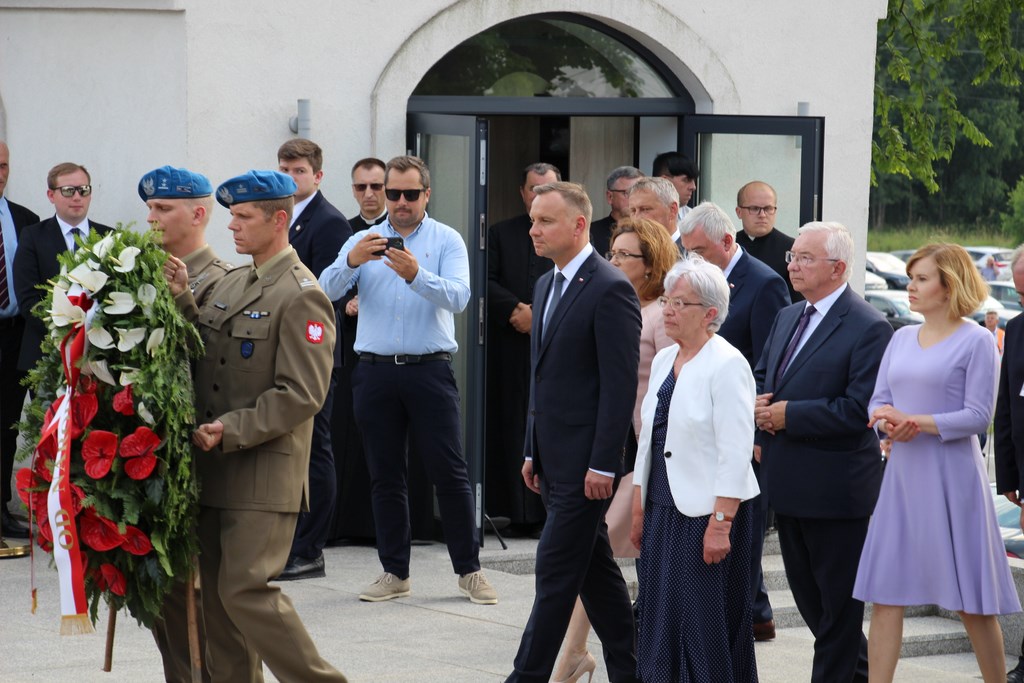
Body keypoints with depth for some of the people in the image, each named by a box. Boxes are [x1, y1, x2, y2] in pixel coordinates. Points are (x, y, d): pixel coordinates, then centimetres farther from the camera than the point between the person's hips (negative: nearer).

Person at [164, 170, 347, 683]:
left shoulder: (301, 297, -11)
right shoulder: (230, 284, 16)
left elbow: (303, 394, -17)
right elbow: (203, 357, 13)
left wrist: (231, 430, -19)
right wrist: (181, 301, 0)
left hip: (263, 474, -8)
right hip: (214, 470, 8)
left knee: (246, 589, -11)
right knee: (215, 591, 9)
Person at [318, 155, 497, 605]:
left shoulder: (447, 241, 3)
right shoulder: (363, 241, 10)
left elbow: (458, 297, -13)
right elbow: (327, 289, -3)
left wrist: (417, 275, -31)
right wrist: (351, 262, -24)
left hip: (430, 369, -3)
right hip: (376, 371, 3)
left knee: (449, 471, -3)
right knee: (385, 475, 6)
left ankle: (469, 570, 5)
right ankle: (395, 573, 13)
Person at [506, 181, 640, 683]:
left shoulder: (610, 290, -14)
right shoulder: (548, 285, 14)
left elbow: (620, 384, -17)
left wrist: (602, 464, -19)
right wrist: (533, 452, 17)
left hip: (585, 460, -9)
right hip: (554, 458, 9)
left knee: (556, 571, -6)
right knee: (595, 570, 14)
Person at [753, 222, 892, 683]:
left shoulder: (868, 328, -15)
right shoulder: (787, 318, 12)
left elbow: (859, 410, -22)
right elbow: (760, 375, 20)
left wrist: (787, 415, -20)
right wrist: (758, 405, -4)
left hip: (835, 487, -9)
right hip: (789, 485, 9)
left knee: (838, 604, 2)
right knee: (807, 594, 18)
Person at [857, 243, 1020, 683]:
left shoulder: (976, 342, -6)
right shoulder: (902, 338, 12)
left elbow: (978, 415, -11)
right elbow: (878, 401, 12)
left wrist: (917, 422, -19)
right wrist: (888, 421, -11)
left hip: (952, 477, -6)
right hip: (903, 473, 6)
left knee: (972, 600, 1)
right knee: (884, 595, 2)